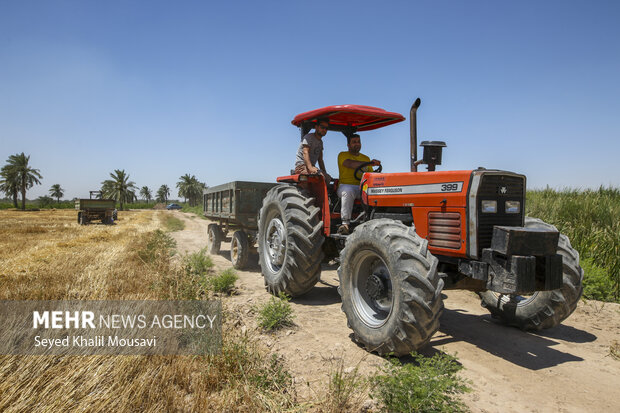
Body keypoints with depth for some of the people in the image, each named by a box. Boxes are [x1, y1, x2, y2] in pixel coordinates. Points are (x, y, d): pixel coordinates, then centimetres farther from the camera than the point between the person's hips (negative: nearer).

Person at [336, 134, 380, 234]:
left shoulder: (366, 158, 26)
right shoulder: (343, 155, 9)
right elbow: (350, 164, -14)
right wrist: (369, 163, -26)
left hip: (363, 187, 4)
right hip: (346, 185, -4)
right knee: (347, 192, -40)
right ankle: (345, 223, -37)